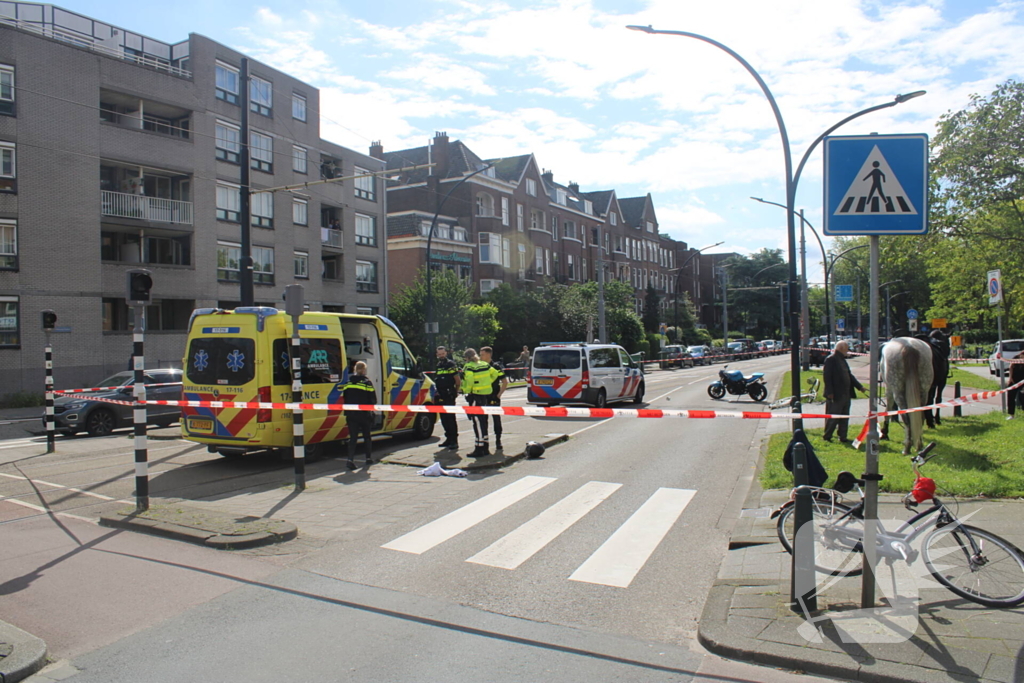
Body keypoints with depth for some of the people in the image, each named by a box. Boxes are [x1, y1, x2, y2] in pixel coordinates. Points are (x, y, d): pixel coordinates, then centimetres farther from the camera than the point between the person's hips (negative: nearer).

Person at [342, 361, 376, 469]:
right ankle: (369, 458, 22)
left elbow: (344, 399, 8)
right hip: (364, 414, -2)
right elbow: (373, 400, -6)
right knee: (367, 436, 14)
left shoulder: (348, 383, 5)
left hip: (351, 415, 2)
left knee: (353, 437, 3)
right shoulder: (367, 382, -7)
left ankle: (351, 459, -13)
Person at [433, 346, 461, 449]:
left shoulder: (451, 364, -7)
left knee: (450, 418, -8)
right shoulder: (437, 366, 17)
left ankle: (454, 441, -5)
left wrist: (455, 392, 0)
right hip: (440, 397, 8)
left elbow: (458, 379, -8)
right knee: (444, 419, 11)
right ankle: (449, 438, 21)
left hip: (449, 396, -8)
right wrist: (437, 393, 17)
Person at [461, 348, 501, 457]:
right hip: (486, 395, 8)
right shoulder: (485, 364, 11)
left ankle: (479, 449, -5)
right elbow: (495, 374, 14)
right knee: (483, 421, 15)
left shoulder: (469, 366, -10)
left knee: (477, 421, -5)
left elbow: (469, 380, -22)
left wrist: (466, 391, -9)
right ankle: (485, 448, 21)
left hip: (475, 395, -7)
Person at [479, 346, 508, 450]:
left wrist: (499, 394, -10)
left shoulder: (496, 367, -6)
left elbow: (505, 382, -7)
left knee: (496, 419, 2)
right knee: (482, 420, 7)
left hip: (494, 399, -5)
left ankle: (498, 441, 9)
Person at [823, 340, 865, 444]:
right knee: (833, 417, -2)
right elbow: (827, 376, -17)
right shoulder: (831, 359, -12)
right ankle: (827, 437, 8)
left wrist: (860, 386, 18)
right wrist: (829, 393, -21)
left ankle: (843, 437, 17)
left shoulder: (842, 360, 17)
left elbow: (849, 375, 23)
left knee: (844, 417, 11)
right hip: (835, 395, -9)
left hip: (846, 394, 9)